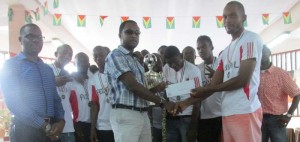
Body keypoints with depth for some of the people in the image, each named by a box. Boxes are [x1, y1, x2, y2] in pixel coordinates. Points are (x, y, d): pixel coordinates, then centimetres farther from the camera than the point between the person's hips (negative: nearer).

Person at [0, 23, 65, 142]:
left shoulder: (47, 69, 17)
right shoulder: (11, 65, -2)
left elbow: (55, 98, 14)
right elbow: (13, 102, -12)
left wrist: (60, 120, -6)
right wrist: (44, 126, -14)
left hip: (51, 130, 6)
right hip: (27, 129, -5)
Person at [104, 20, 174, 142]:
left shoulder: (136, 61, 22)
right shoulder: (115, 56, -5)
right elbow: (132, 86, -16)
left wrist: (157, 88, 3)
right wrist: (162, 102, -12)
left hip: (143, 115, 8)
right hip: (125, 114, -8)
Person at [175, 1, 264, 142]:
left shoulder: (251, 39, -3)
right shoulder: (226, 51, 20)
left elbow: (243, 79, -11)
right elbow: (214, 84, 16)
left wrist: (205, 90, -5)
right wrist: (187, 102, 7)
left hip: (245, 112, -7)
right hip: (227, 113, 7)